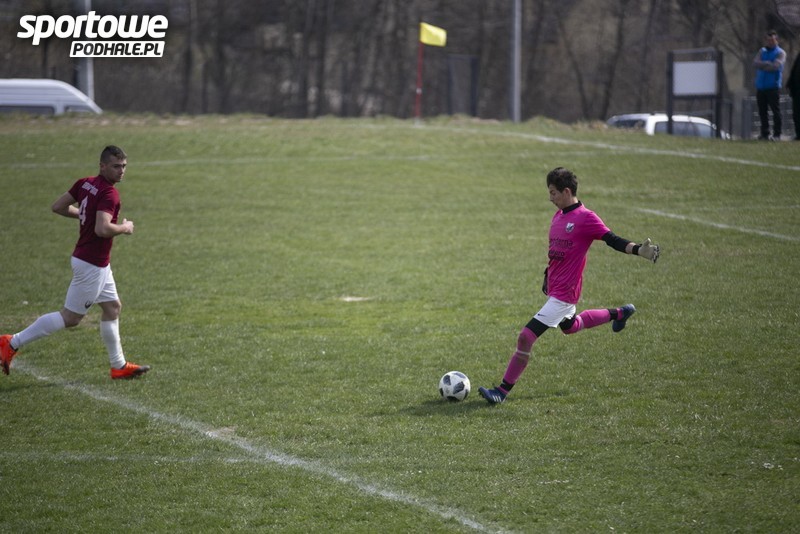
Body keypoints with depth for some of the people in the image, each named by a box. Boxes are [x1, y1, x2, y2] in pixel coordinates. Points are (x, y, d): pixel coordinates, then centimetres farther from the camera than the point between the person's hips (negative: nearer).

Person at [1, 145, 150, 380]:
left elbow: (58, 206, 9)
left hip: (97, 263, 10)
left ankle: (119, 366, 25)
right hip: (92, 264, -10)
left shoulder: (85, 183, 3)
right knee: (70, 317, -1)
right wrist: (125, 228, -14)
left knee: (112, 308, 17)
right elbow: (103, 229, -33)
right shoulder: (109, 194, -22)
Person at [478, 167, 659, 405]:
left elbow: (613, 240, -22)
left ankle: (503, 391, -7)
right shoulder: (558, 216, 9)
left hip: (564, 293, -10)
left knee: (526, 337, -14)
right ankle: (619, 314, 50)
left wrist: (638, 250, -37)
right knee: (569, 326, 36)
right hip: (554, 288, 10)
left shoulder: (586, 218, -17)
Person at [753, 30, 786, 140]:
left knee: (775, 111, -6)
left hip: (773, 86, -5)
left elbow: (775, 66, -15)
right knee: (762, 111, 6)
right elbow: (755, 62, 0)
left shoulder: (780, 53, 0)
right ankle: (764, 133, 13)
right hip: (761, 86, 5)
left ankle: (776, 134, -3)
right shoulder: (762, 51, 16)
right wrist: (768, 64, -13)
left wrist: (762, 65, -4)